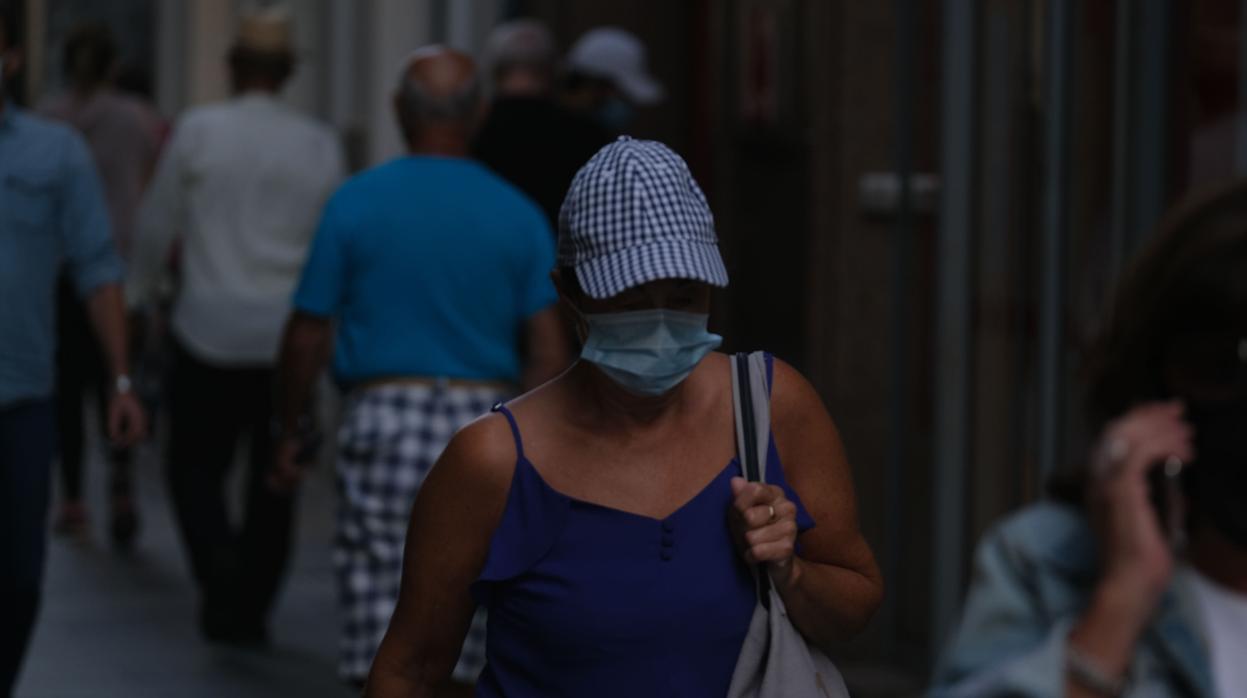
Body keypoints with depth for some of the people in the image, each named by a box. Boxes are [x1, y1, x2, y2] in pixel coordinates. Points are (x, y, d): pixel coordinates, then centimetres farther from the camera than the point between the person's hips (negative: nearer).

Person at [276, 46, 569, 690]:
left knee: (383, 612, -2)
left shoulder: (355, 203, -2)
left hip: (384, 418, -2)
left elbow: (306, 336, -1)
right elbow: (548, 352, -3)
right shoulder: (518, 216, 2)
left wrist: (290, 431, 11)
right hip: (481, 430, 2)